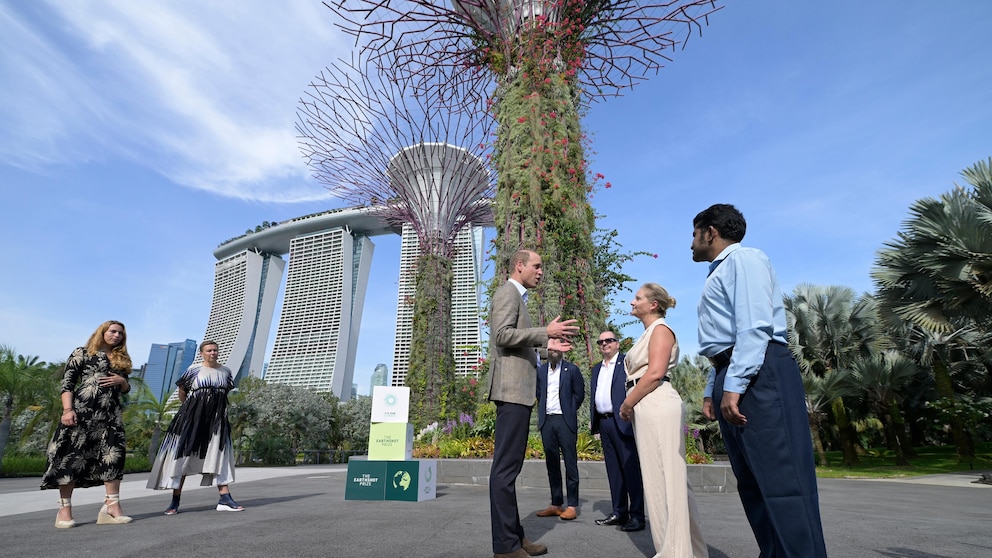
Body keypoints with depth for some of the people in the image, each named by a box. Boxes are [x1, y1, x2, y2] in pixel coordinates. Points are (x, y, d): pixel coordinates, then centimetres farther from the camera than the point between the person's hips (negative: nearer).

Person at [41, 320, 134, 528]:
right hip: (83, 411, -5)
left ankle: (112, 508, -2)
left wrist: (122, 381, -1)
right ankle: (64, 510, 7)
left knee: (113, 457, -3)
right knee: (73, 456, -3)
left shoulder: (121, 359, 20)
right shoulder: (82, 353, 4)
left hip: (111, 414, 5)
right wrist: (67, 410, -14)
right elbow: (67, 383, -3)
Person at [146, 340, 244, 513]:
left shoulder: (226, 371, 7)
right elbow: (182, 391, 8)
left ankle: (225, 499, -1)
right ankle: (175, 502, 13)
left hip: (216, 419, 3)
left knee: (219, 456, -1)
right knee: (182, 456, 2)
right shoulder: (194, 370, -4)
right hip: (192, 418, -3)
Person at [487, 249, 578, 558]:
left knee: (510, 463, 12)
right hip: (512, 387, -11)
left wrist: (545, 345, 16)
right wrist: (546, 332, -19)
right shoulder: (508, 292, -6)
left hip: (518, 389, 11)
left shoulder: (516, 296, 24)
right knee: (506, 465, -7)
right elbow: (503, 335, -19)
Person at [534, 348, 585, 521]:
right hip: (546, 421, 4)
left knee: (570, 462, -1)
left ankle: (572, 505, 7)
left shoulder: (572, 369, 1)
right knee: (552, 463, 9)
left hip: (565, 421, -4)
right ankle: (556, 504, 19)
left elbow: (579, 393, 5)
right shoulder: (540, 370, 10)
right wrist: (542, 411, 8)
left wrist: (569, 410, 6)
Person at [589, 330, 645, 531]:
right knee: (613, 469, 12)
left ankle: (637, 515, 5)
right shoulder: (597, 369, 20)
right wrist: (593, 422, 14)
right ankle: (619, 512, 21)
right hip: (604, 423, 7)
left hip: (623, 422, -7)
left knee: (631, 467, -3)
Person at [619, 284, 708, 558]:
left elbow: (655, 372, -19)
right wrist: (631, 404, 9)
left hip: (657, 405, -10)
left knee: (664, 477, -4)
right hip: (647, 407, 10)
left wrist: (626, 403, -12)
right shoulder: (648, 333, 22)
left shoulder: (660, 329, -6)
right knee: (663, 477, 14)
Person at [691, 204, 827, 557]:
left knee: (782, 478, -8)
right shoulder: (719, 274, 26)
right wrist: (712, 390, 21)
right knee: (754, 483, 10)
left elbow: (754, 325, -16)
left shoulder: (743, 259, -2)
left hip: (759, 374, -10)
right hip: (732, 378, 10)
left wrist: (735, 385, -22)